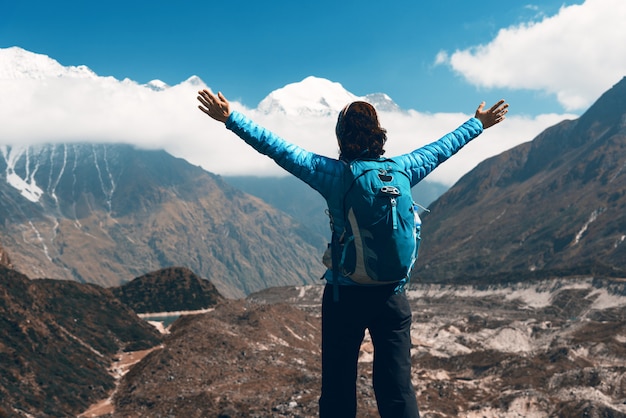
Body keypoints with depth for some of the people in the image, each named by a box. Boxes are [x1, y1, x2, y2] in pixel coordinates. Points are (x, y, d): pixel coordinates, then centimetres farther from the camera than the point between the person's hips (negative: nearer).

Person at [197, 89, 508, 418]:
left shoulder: (332, 173, -9)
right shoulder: (402, 169, 0)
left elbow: (277, 148, -8)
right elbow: (441, 149, 16)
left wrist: (229, 118, -2)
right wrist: (478, 124, 32)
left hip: (344, 295, -2)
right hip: (392, 295, 3)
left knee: (338, 390, 8)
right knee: (397, 389, 8)